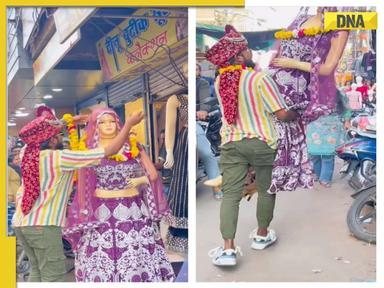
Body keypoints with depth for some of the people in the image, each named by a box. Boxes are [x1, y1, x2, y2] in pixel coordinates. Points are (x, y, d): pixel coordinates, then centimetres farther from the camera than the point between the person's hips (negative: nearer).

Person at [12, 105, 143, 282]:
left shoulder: (29, 152, 6)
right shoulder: (61, 158, -13)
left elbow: (39, 134, 33)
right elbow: (110, 151, -15)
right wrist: (129, 124, -5)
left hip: (21, 222, 8)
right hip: (42, 224, -8)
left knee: (37, 272, 18)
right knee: (53, 276, -2)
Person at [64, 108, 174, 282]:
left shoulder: (133, 146, 7)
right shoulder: (90, 150, 4)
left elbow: (153, 175, 10)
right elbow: (83, 183, 4)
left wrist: (140, 180, -7)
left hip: (133, 210, 1)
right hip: (101, 214, -1)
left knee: (139, 258, -1)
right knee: (102, 261, -2)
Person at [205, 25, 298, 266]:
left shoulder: (219, 81, 3)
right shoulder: (260, 79, -14)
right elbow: (281, 113, -14)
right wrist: (296, 115, 6)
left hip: (231, 143, 4)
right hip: (261, 142, -4)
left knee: (230, 194, 1)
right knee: (266, 189, 17)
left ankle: (228, 249, -6)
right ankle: (262, 235, 31)